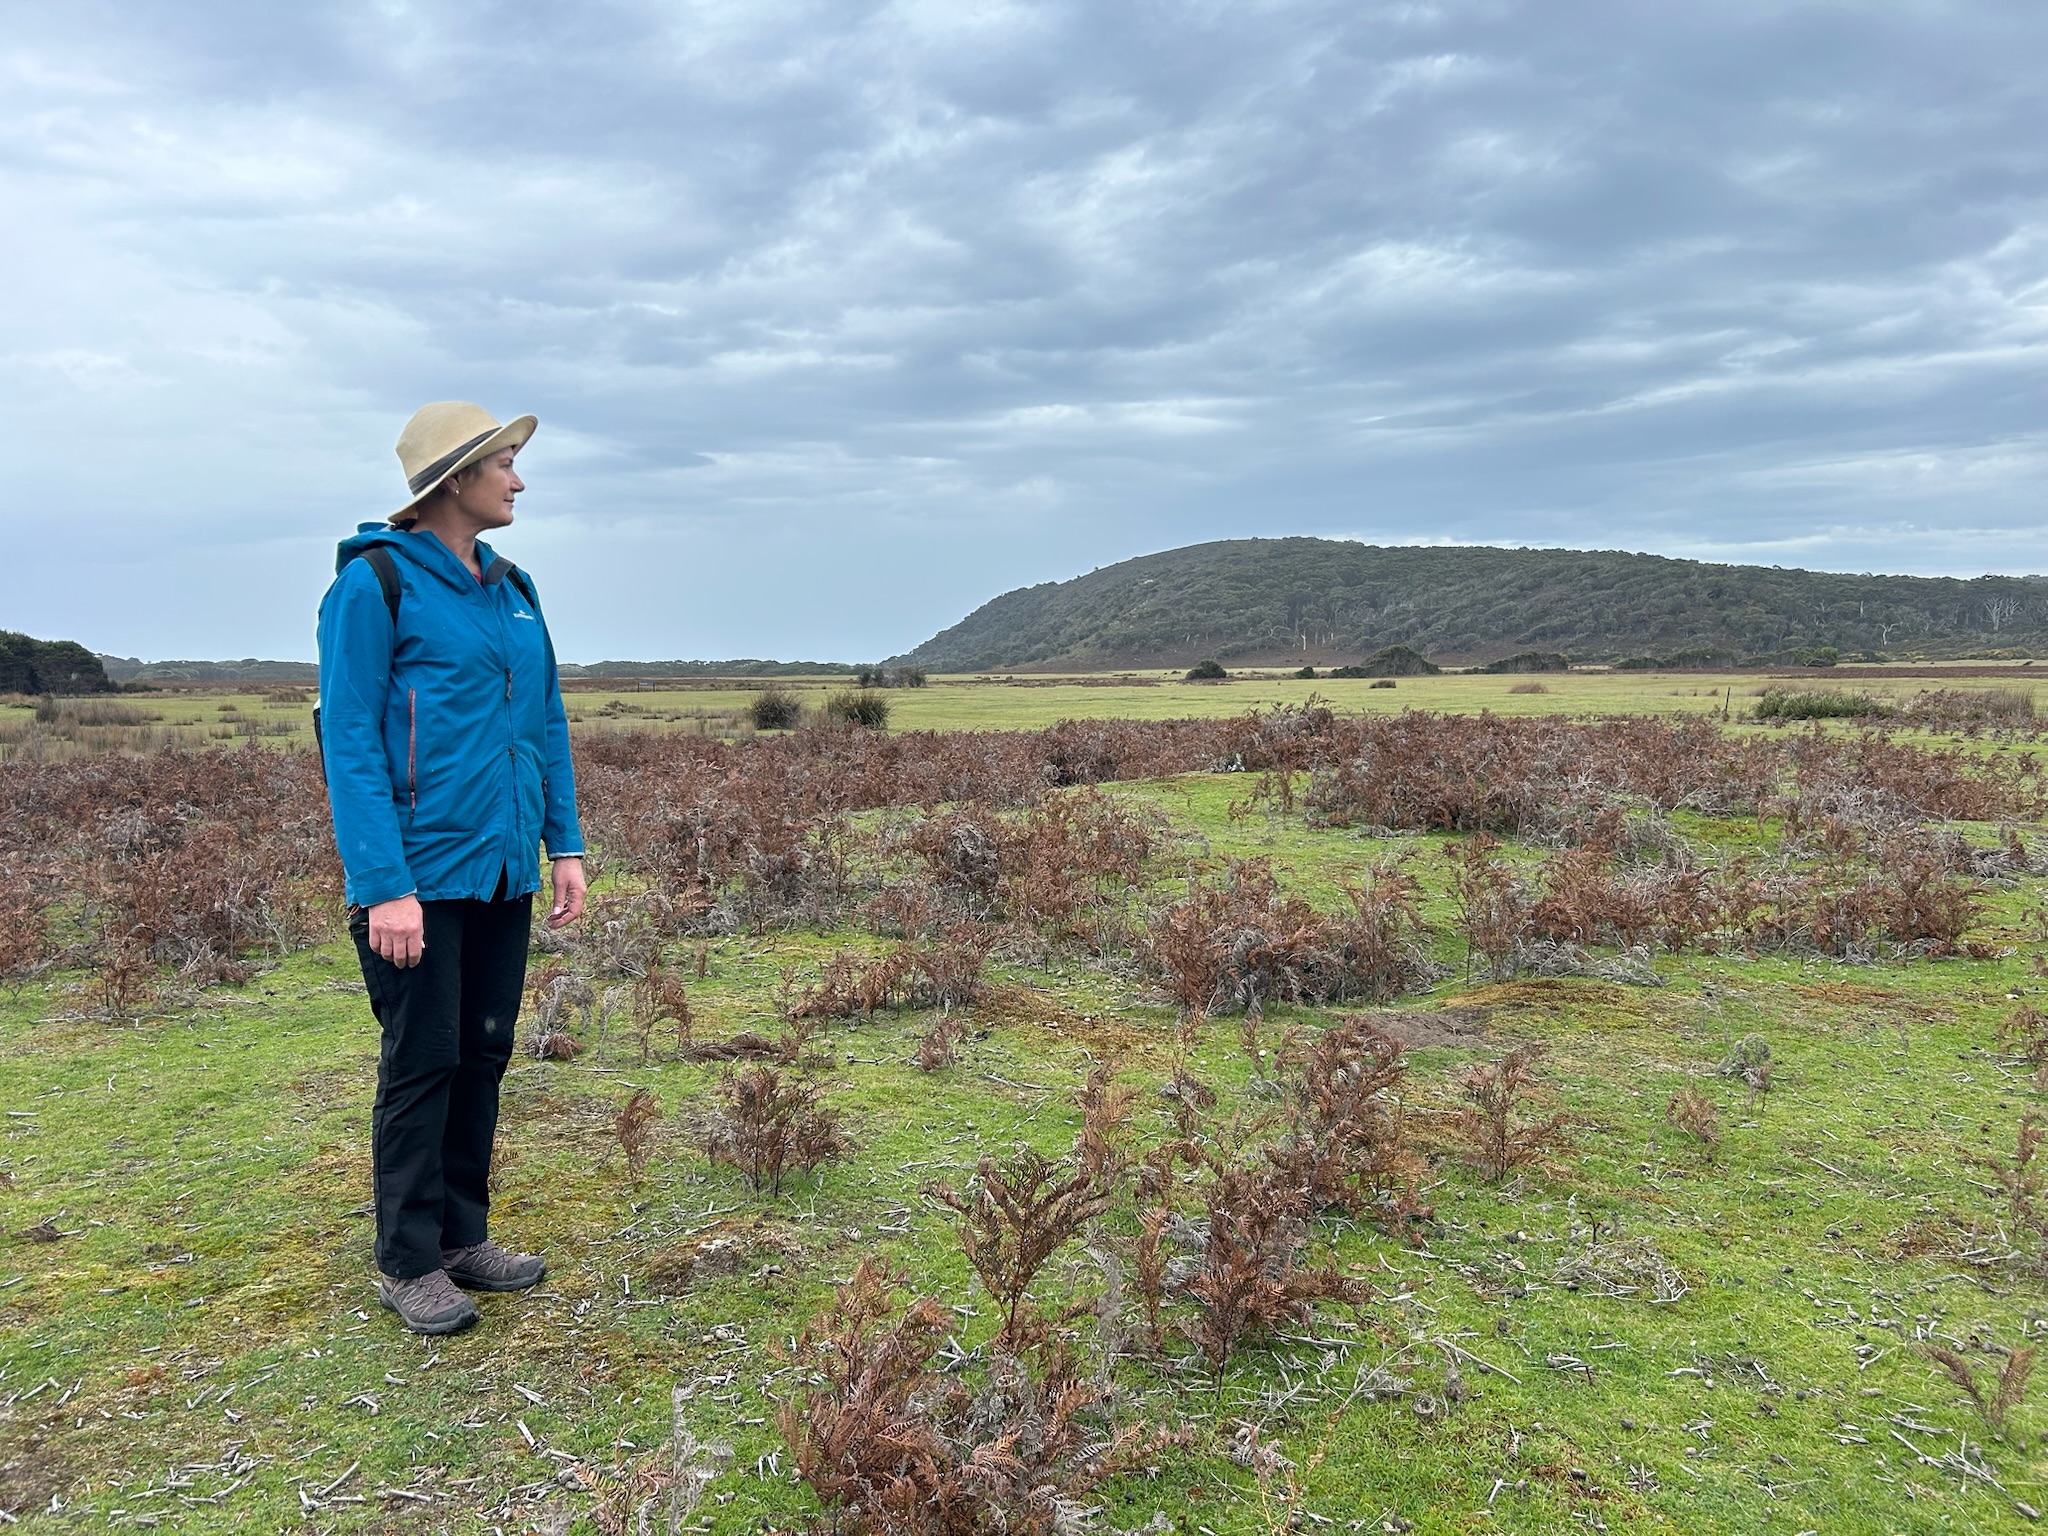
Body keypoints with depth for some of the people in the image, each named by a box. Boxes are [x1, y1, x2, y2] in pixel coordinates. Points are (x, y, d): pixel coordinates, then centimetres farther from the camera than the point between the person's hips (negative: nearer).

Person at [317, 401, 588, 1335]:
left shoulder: (512, 590, 12)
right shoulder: (374, 583, -9)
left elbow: (546, 725, 16)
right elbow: (349, 742, -13)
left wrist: (565, 844, 9)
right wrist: (384, 888, -19)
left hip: (504, 871, 7)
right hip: (420, 875, -7)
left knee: (484, 1056, 13)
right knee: (422, 1065, 1)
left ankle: (463, 1237, 27)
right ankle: (408, 1264, 16)